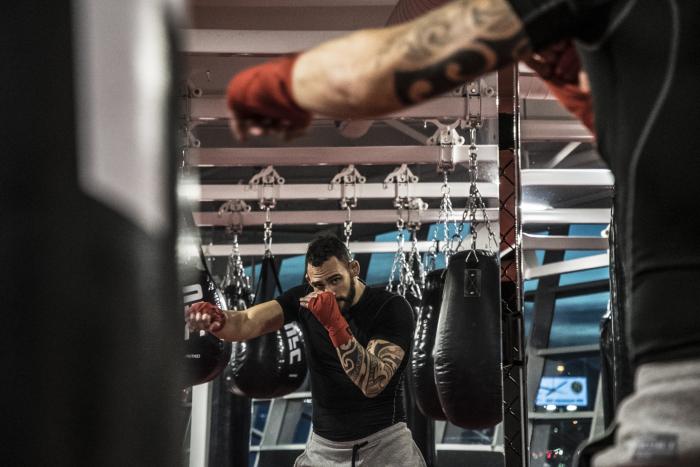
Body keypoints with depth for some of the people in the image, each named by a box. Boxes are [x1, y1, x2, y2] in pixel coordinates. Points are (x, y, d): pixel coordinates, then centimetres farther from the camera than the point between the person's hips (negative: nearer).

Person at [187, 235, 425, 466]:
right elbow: (248, 322, -16)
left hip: (384, 442, -4)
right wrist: (216, 318, -38)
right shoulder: (305, 299, -1)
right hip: (324, 445, 4)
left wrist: (334, 323, -34)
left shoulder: (391, 308, -14)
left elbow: (372, 384, -25)